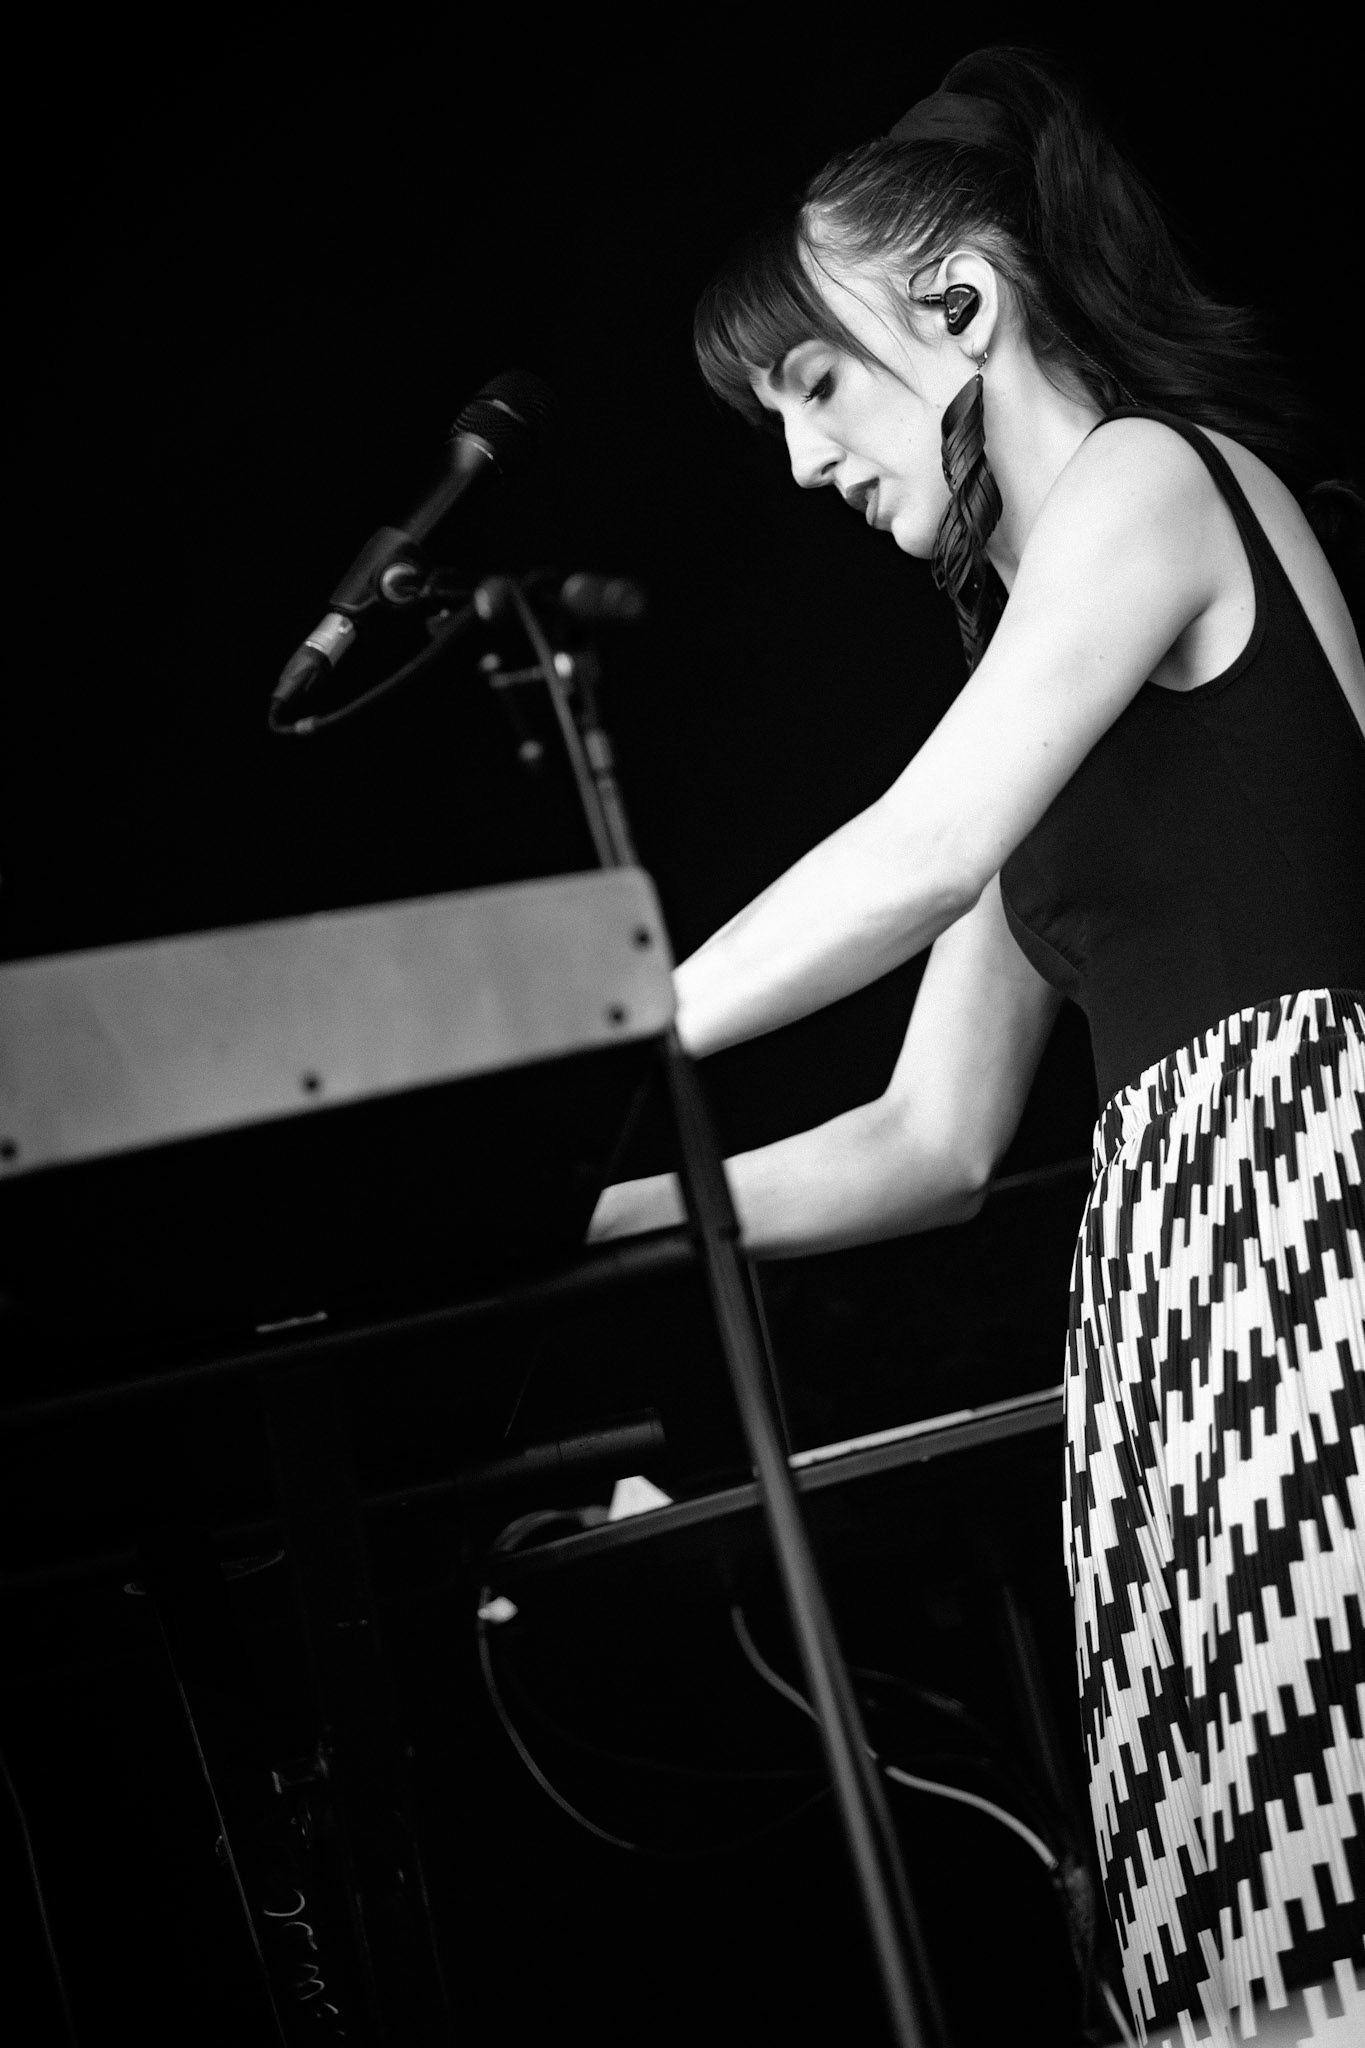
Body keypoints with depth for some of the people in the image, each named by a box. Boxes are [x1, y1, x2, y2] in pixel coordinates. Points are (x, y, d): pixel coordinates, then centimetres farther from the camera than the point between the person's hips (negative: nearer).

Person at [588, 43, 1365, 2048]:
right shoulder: (1045, 658, 27)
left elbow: (924, 856, -14)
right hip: (1175, 1243, 9)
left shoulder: (1153, 472, 1)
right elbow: (934, 1142, 24)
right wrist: (615, 1202, 15)